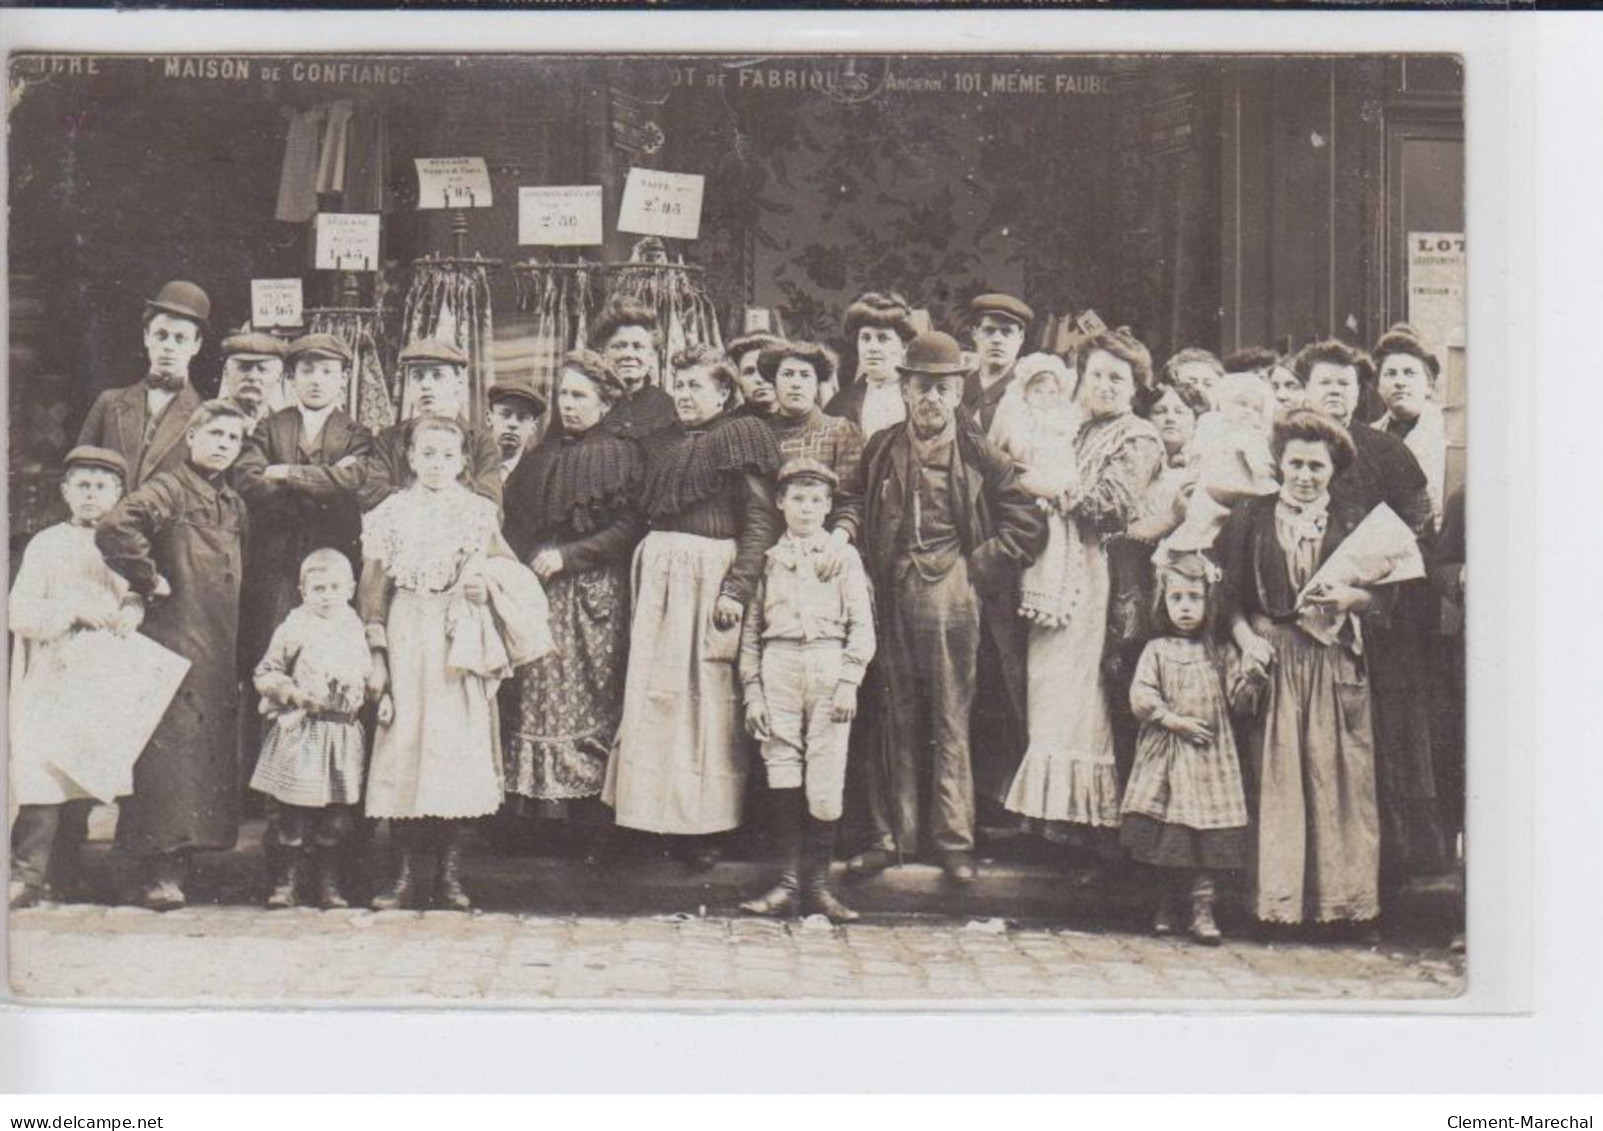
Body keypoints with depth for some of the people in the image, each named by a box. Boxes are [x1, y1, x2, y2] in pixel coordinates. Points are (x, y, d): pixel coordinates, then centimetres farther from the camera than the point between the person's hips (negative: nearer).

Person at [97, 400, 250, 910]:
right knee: (169, 749, -9)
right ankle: (157, 873, -7)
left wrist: (239, 656, 16)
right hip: (173, 641, -8)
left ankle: (181, 862, 15)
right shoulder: (168, 489, -7)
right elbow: (114, 528, -25)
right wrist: (150, 581, -16)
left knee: (211, 750, 8)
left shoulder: (234, 505, 18)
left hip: (219, 651, 8)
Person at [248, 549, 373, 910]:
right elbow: (265, 674, -2)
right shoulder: (293, 629, -4)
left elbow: (368, 675, 22)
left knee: (337, 816, 7)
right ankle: (285, 883, 9)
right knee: (294, 814, -1)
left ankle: (329, 884, 17)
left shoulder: (355, 630, 9)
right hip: (300, 734, -4)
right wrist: (296, 693, -14)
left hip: (342, 733, 4)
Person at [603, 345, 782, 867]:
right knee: (653, 692, 1)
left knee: (707, 694, -4)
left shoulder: (743, 437, 0)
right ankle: (658, 811, 9)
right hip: (659, 577, 6)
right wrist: (645, 575, 5)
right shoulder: (663, 446, 18)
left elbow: (761, 521, -8)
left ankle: (706, 824, 2)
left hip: (712, 573, -5)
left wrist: (736, 589, -16)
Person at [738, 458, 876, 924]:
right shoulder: (769, 559, 11)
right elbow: (751, 629, 10)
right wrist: (752, 692, 3)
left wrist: (849, 682, -6)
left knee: (826, 776, -4)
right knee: (781, 772, -2)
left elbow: (862, 626, 4)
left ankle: (818, 881, 5)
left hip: (828, 664, -1)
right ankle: (788, 881, 4)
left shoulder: (844, 557, 9)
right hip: (779, 665, 1)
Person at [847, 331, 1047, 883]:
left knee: (950, 718, 1)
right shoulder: (881, 450, 9)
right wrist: (875, 571, 7)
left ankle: (954, 838, 7)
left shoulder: (980, 455, 0)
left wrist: (979, 566, -3)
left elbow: (1028, 523, 1)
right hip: (891, 591, 3)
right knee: (895, 718, 6)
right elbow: (860, 516, 19)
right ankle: (891, 834, 13)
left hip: (951, 592, -3)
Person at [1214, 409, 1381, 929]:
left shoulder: (1353, 521, 11)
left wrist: (1349, 598, -13)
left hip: (1335, 664, 1)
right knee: (1272, 776, -3)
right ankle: (1276, 897, 3)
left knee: (1336, 775, -2)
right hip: (1271, 660, 0)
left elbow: (1379, 592, 7)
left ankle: (1339, 896, 5)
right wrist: (1246, 638, -8)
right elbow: (1230, 594, 7)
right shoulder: (1251, 517, 9)